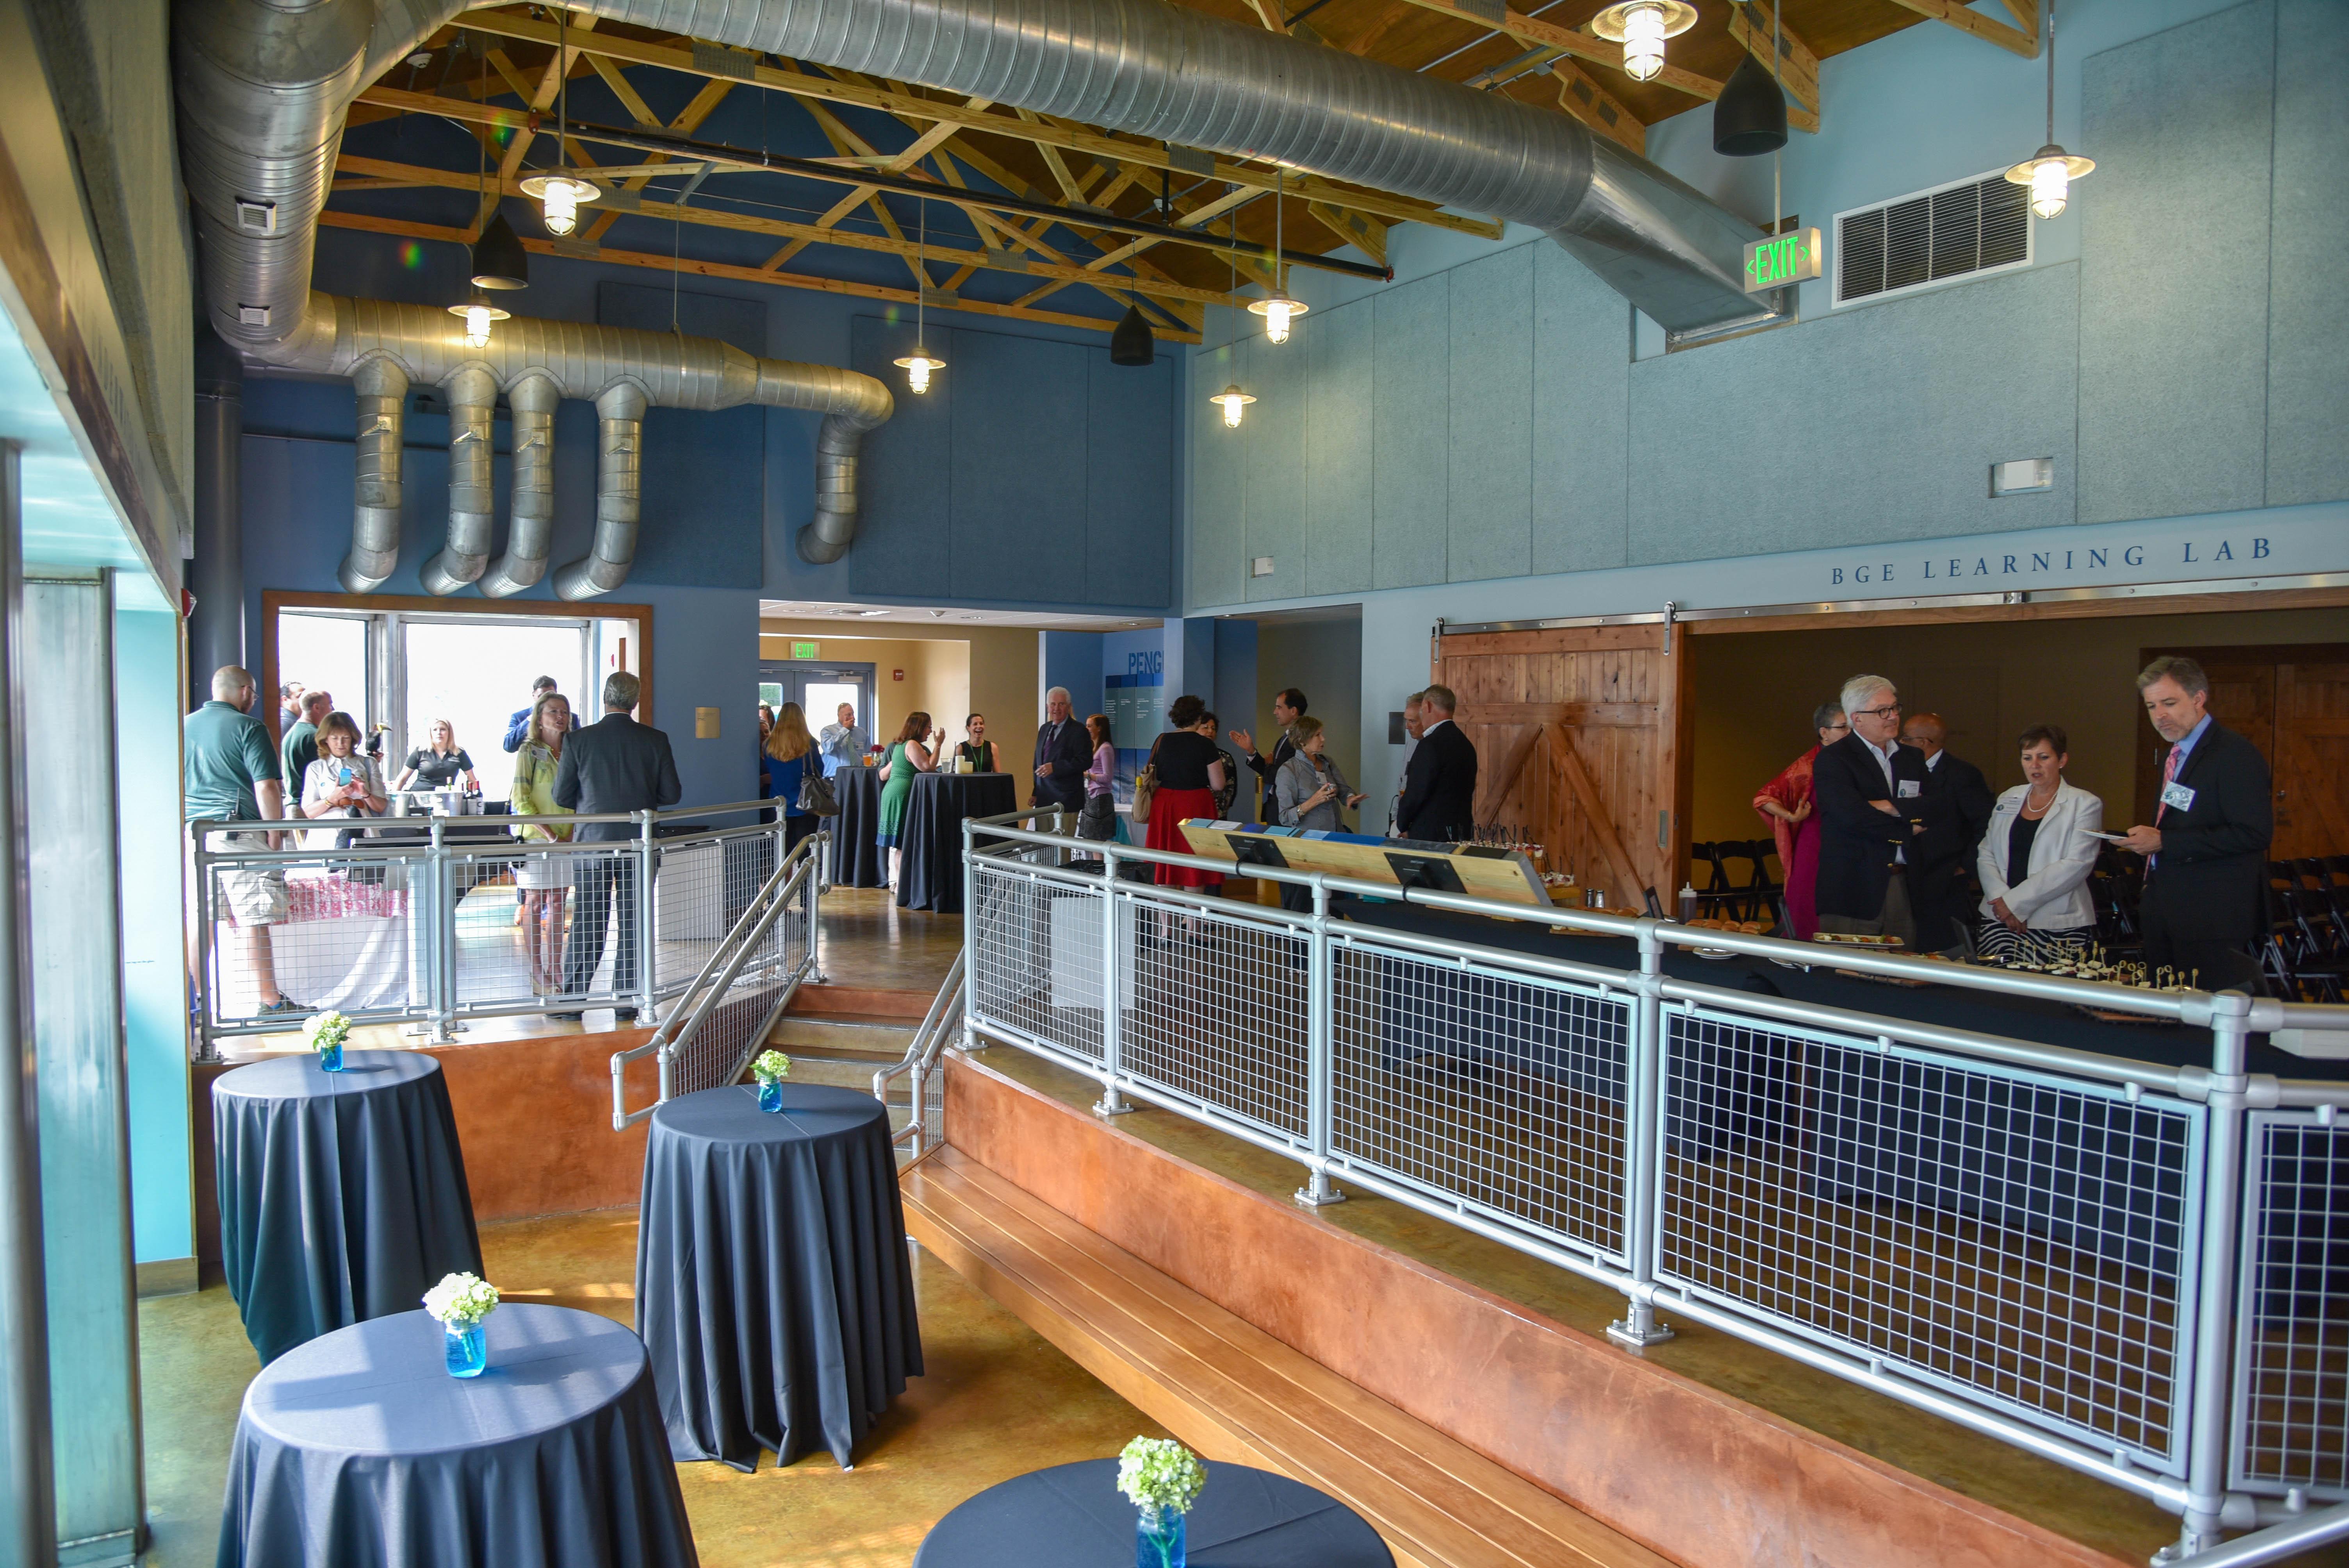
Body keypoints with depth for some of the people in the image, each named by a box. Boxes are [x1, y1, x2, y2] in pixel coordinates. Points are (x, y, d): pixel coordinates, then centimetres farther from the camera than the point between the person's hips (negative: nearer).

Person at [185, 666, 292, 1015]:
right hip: (238, 834, -6)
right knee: (252, 922, -5)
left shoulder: (185, 727, 13)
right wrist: (273, 833, -5)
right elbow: (267, 788, -12)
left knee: (197, 920, 12)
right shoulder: (247, 727, -6)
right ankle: (270, 1002, -2)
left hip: (193, 833, 6)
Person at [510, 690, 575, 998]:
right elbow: (521, 800, -9)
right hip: (536, 839, -4)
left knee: (558, 905, 8)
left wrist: (576, 833, -4)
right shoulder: (529, 752, -4)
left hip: (568, 841, 4)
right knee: (535, 906, 1)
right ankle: (537, 974, 5)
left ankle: (555, 970, 13)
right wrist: (550, 836, -15)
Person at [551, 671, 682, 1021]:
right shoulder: (655, 740, -3)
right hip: (639, 845, 0)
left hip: (593, 843, 0)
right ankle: (627, 1002, 10)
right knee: (634, 924, 7)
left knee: (587, 924, 6)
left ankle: (572, 1001, 10)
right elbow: (672, 794, 0)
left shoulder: (579, 741, -5)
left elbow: (561, 796, -1)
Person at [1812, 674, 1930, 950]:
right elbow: (1853, 817, -16)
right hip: (1854, 888, -5)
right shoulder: (1832, 759, -3)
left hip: (1904, 886, 5)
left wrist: (1894, 807, -11)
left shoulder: (1913, 760, 17)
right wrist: (1909, 830, -5)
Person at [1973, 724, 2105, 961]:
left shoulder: (2085, 805, 2)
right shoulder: (2008, 800, 16)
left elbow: (2076, 866, -9)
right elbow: (1986, 855, 11)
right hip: (1999, 922, 3)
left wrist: (2016, 902, -13)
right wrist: (2000, 899, -8)